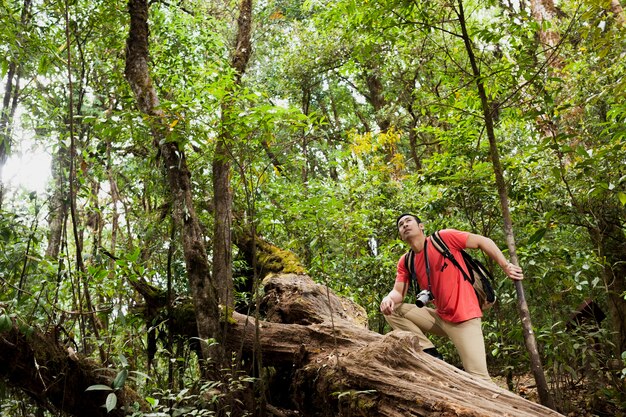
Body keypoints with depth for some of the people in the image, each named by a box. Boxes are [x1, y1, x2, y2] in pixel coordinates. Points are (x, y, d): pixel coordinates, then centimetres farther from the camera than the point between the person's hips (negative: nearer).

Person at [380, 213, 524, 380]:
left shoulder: (443, 237, -9)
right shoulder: (406, 262, 6)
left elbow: (484, 241, -4)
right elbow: (399, 292, -2)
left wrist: (506, 266, -8)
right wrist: (389, 298, -25)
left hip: (463, 318, -6)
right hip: (439, 317, 6)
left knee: (478, 377, -15)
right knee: (391, 309, -6)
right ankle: (431, 354, -4)